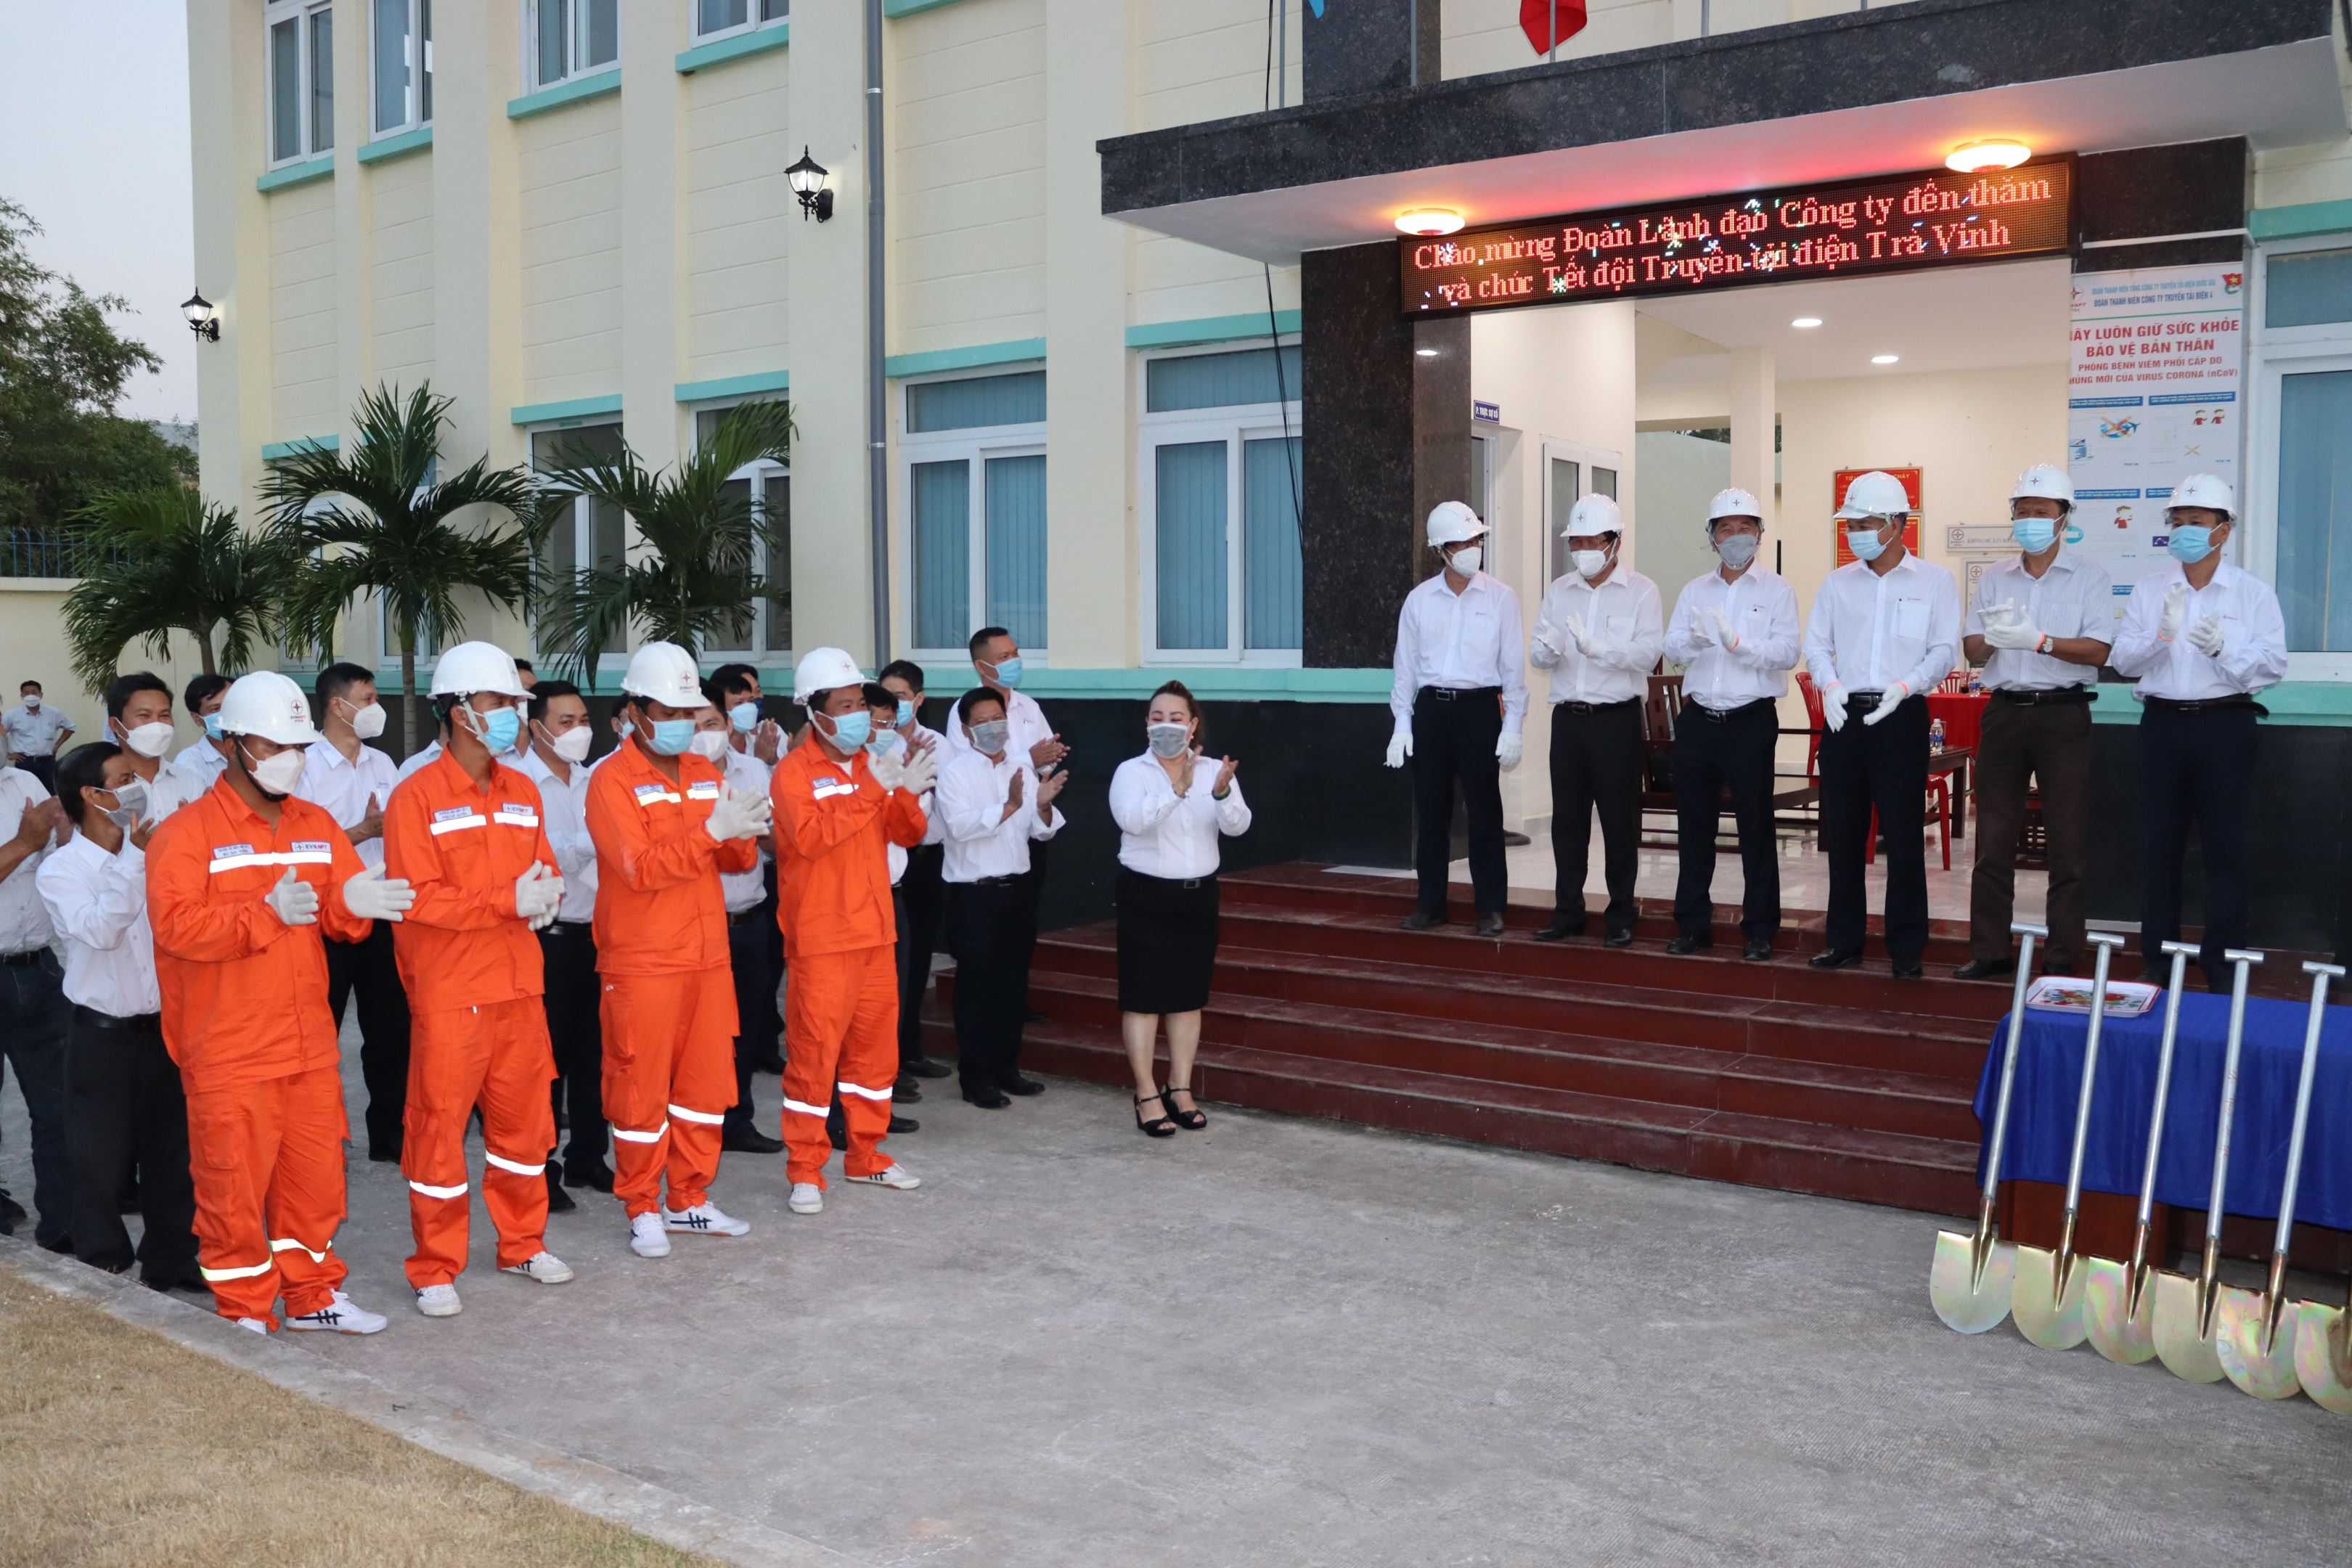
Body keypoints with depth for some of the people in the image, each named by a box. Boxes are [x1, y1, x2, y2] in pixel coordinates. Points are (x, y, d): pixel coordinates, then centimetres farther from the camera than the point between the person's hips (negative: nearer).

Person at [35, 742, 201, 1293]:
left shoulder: (154, 856, 3)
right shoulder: (60, 869, -9)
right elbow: (101, 930, -26)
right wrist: (132, 856, -26)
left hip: (162, 1029, 4)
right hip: (103, 1038, -4)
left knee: (172, 1151, 12)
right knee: (103, 1161, 6)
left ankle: (171, 1258, 26)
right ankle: (104, 1269, 21)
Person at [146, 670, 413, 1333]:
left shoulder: (316, 826, 11)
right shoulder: (187, 831, -8)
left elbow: (344, 911, 8)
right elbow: (175, 925, -20)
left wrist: (352, 903, -15)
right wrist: (267, 914, -26)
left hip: (310, 1046, 6)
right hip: (229, 1054, -6)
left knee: (315, 1174, 13)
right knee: (233, 1184, 2)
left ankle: (312, 1296, 28)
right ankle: (243, 1313, 17)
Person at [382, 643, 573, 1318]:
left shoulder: (523, 791, 10)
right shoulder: (417, 797, -10)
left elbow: (546, 872, 14)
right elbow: (418, 901, -17)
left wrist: (546, 894, -9)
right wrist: (508, 900, -21)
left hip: (519, 988, 6)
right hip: (450, 995, -6)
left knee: (524, 1120, 15)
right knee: (440, 1129, 2)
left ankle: (523, 1244, 31)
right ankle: (435, 1270, 14)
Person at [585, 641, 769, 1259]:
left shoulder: (705, 772, 11)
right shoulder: (612, 780, -9)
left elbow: (739, 859, 12)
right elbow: (640, 867, -20)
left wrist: (744, 833, -11)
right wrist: (712, 830, -27)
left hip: (707, 957, 6)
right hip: (642, 965, -6)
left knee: (707, 1081, 11)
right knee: (641, 1087, 1)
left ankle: (689, 1200, 24)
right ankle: (642, 1210, 14)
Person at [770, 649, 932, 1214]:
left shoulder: (869, 765, 12)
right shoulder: (795, 773, -9)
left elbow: (906, 834, 12)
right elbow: (810, 836, -26)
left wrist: (908, 794, -8)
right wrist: (872, 790, -26)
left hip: (875, 933, 7)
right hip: (821, 940, -7)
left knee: (875, 1047, 13)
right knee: (813, 1053, -4)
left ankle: (867, 1156, 26)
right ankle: (805, 1172, 5)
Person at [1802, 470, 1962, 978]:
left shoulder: (1933, 581, 3)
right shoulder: (1838, 582, 12)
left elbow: (1944, 650, -2)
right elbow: (1816, 644, 10)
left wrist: (1904, 687, -17)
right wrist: (1830, 684, -9)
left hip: (1901, 717, -3)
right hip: (1844, 716, 3)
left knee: (1903, 835, -1)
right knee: (1842, 832, 6)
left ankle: (1907, 947, 8)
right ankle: (1844, 941, 16)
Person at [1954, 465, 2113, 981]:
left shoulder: (2088, 576, 1)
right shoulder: (1994, 578, 12)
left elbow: (2097, 650, -9)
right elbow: (1971, 649, 8)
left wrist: (2038, 640, -21)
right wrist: (1991, 638, -14)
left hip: (2062, 712, -3)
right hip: (2004, 711, 4)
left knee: (2067, 842, 0)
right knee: (1993, 839, 5)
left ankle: (2065, 956, 8)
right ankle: (1989, 952, 11)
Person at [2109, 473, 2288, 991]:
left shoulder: (2253, 593, 1)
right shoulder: (2149, 589, 6)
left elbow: (2274, 665, -7)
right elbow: (2122, 660, -1)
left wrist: (2222, 647, -22)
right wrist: (2161, 635, -18)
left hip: (2226, 723, -2)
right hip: (2163, 721, 2)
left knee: (2225, 845, 2)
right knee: (2159, 843, 6)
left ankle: (2222, 966, 11)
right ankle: (2157, 960, 16)